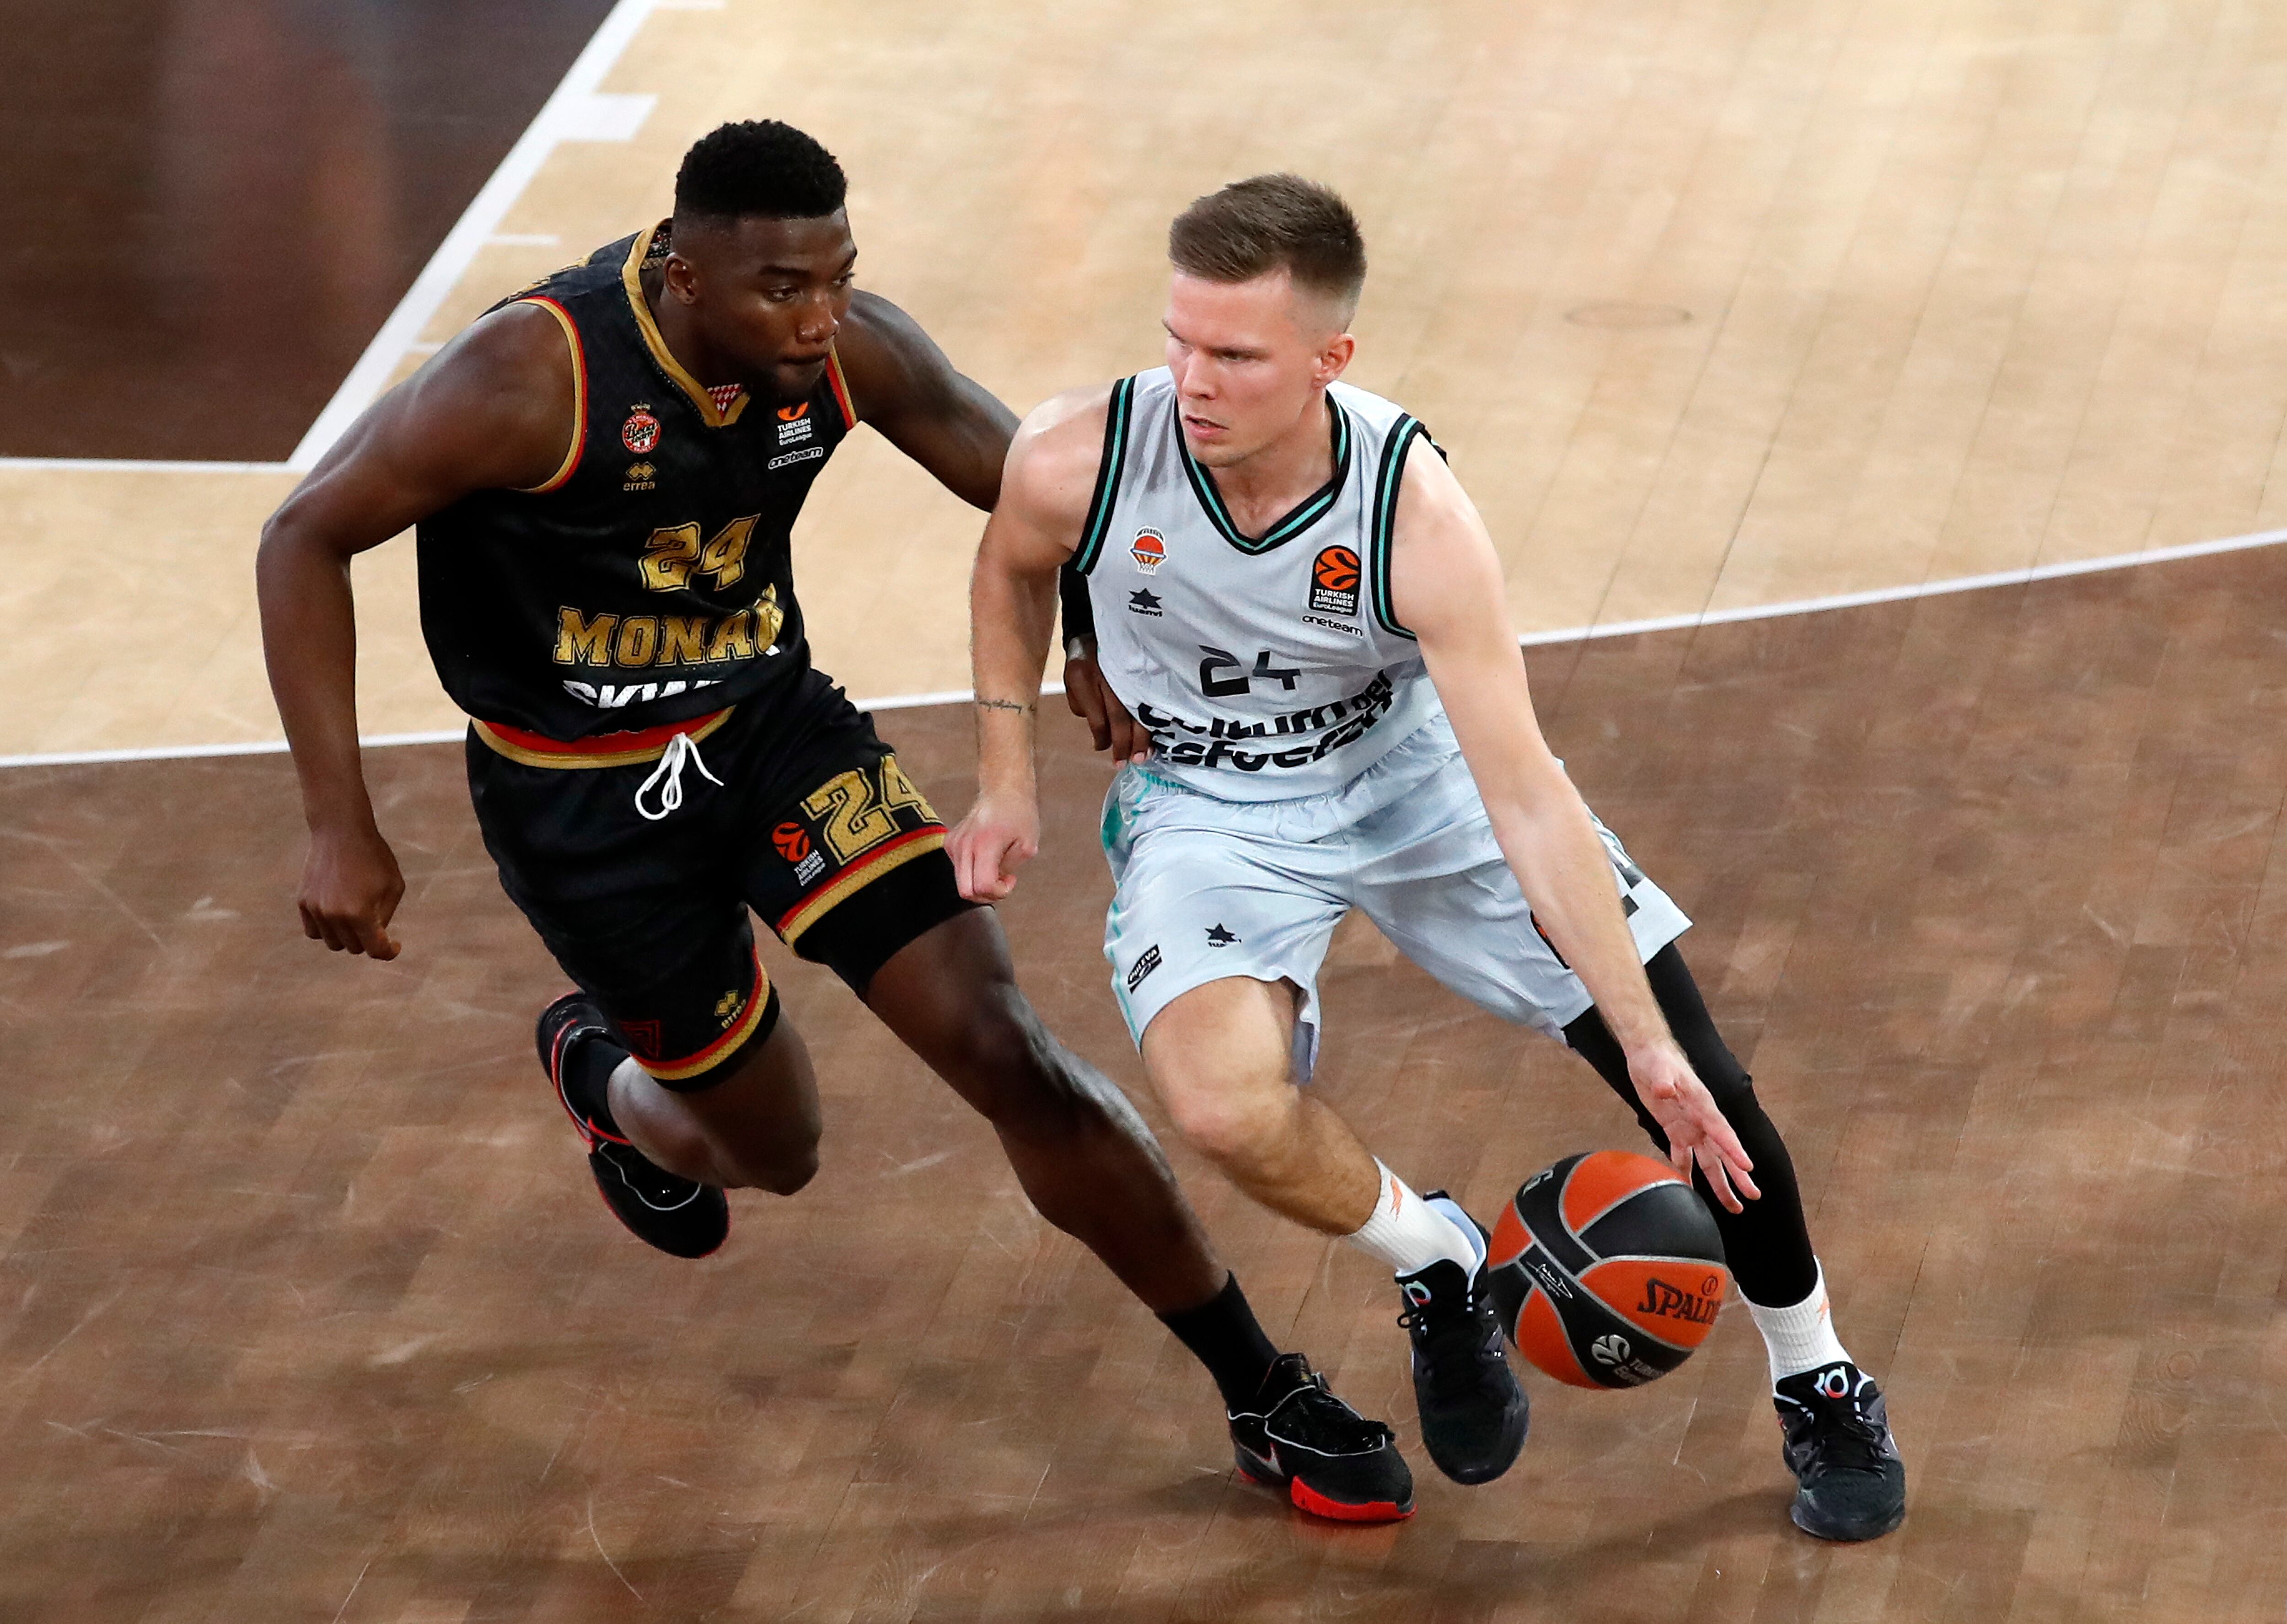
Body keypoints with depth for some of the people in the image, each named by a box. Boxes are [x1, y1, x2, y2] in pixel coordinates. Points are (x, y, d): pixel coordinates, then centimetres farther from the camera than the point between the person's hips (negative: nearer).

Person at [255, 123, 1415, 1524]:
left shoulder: (851, 351, -16)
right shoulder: (535, 380, -30)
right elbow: (308, 539, -20)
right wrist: (342, 829, -23)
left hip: (771, 719, 3)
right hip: (580, 793, -3)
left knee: (1004, 1049, -11)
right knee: (773, 1149, 9)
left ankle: (1266, 1398, 1)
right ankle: (601, 1070, 47)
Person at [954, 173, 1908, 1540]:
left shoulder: (1418, 517, -31)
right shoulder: (1078, 464, -27)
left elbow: (1525, 798, -29)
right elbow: (1013, 568, 1)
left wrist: (1649, 1048, -30)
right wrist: (1007, 781, -1)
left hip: (1414, 767, 0)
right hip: (1211, 805, 0)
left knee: (1698, 1089, -4)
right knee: (1226, 1103, -30)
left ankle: (1820, 1384, 24)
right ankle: (1436, 1267, 3)